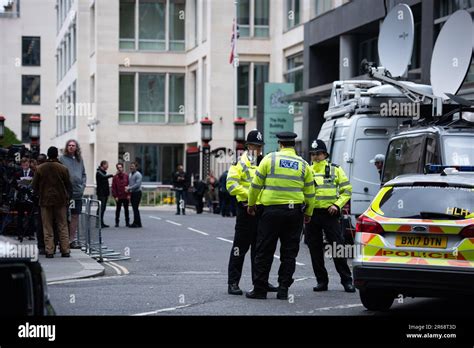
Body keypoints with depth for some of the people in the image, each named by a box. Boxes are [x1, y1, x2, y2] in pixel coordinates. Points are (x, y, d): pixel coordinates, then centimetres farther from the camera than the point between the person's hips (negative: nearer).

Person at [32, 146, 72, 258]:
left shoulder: (39, 169, -3)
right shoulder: (63, 169, -6)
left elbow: (35, 185, 1)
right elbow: (68, 185, 0)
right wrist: (67, 198, 13)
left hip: (45, 200, 0)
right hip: (61, 201, 0)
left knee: (47, 227, 5)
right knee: (63, 226, 6)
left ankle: (49, 251, 1)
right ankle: (65, 250, 4)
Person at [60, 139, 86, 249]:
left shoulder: (79, 160, 13)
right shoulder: (62, 159, -3)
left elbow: (83, 174, 20)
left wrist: (83, 185, 7)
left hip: (78, 193, 5)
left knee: (75, 216, 7)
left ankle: (73, 239, 13)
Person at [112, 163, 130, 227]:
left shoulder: (126, 176, 4)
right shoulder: (115, 177, 0)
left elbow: (129, 186, 4)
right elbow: (113, 187, -2)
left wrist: (128, 195, -4)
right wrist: (115, 196, -8)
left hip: (126, 197, 1)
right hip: (118, 197, -1)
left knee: (126, 209, 8)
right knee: (118, 210, 5)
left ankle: (127, 222, 14)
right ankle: (117, 222, 10)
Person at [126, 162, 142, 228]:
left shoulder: (138, 174, -11)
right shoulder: (130, 174, 15)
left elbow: (137, 184, -18)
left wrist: (129, 188, -17)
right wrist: (127, 188, 0)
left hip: (137, 193, -8)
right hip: (132, 193, 8)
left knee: (135, 208, -9)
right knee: (135, 208, 9)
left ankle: (135, 223, -6)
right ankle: (138, 223, 15)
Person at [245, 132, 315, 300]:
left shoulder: (270, 158, -1)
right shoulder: (303, 164, 6)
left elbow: (256, 184, -1)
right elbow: (310, 193, 8)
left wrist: (251, 204, 12)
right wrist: (308, 213, 20)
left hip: (271, 210, -2)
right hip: (295, 212, 2)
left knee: (264, 251, 4)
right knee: (289, 252, 8)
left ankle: (259, 289, 6)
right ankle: (283, 289, 7)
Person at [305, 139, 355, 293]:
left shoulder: (335, 170, 7)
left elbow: (347, 190, 6)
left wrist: (337, 205, -7)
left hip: (329, 214, -3)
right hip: (312, 214, 3)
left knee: (338, 248, -5)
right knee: (315, 250, 5)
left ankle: (346, 280, 2)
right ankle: (321, 281, 14)